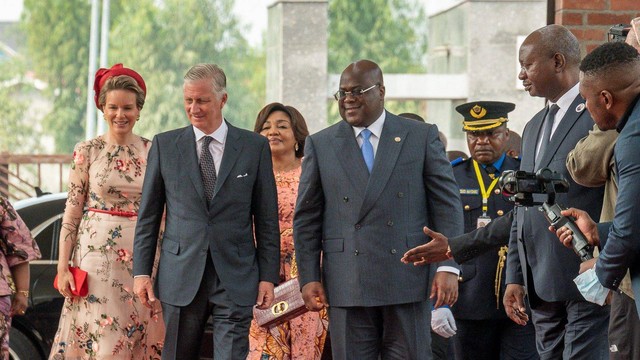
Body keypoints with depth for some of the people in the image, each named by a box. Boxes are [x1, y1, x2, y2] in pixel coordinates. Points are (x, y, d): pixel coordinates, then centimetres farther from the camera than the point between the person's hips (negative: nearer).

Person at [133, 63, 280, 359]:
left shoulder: (255, 147, 4)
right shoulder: (164, 145, 6)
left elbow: (267, 218, 5)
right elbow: (148, 215, 8)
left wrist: (268, 276, 0)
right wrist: (141, 271, 2)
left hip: (236, 279, -1)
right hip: (180, 277, 1)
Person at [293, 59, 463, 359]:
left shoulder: (422, 137, 5)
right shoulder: (321, 145, 9)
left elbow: (447, 205, 3)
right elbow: (307, 218, 10)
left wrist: (448, 266, -6)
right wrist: (309, 278, 3)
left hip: (407, 281, -1)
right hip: (346, 286, 1)